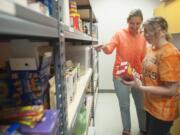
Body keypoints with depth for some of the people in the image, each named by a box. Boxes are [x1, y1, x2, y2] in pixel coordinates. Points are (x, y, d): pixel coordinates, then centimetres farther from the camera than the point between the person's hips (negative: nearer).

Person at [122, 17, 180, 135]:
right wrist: (139, 78, -5)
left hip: (162, 111, -7)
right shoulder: (153, 48, 1)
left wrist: (141, 87, -26)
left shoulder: (169, 53, -23)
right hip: (151, 105, 8)